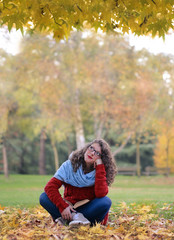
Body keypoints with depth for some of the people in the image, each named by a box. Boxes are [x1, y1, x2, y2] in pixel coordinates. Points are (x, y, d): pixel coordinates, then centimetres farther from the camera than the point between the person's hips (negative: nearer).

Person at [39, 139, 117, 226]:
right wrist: (63, 207, -26)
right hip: (69, 208, 0)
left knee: (106, 201, -31)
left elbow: (101, 194, -26)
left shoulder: (101, 171, -6)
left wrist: (100, 166, -22)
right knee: (44, 197, -21)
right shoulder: (70, 165, -6)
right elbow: (50, 186, -14)